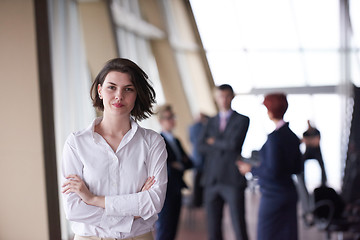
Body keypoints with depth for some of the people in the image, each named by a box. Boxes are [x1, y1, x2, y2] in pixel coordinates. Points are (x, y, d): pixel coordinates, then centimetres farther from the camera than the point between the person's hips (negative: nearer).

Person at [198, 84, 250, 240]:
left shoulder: (242, 120, 2)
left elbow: (234, 143, -13)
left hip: (233, 180, -4)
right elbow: (201, 146, 4)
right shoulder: (211, 121, 16)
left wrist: (214, 142, 1)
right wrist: (223, 147, -6)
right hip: (212, 180, 5)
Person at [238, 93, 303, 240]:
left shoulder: (274, 137, -19)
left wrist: (251, 169, -7)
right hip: (289, 193, 8)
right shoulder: (292, 136, 6)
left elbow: (273, 171, -22)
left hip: (273, 196, -8)